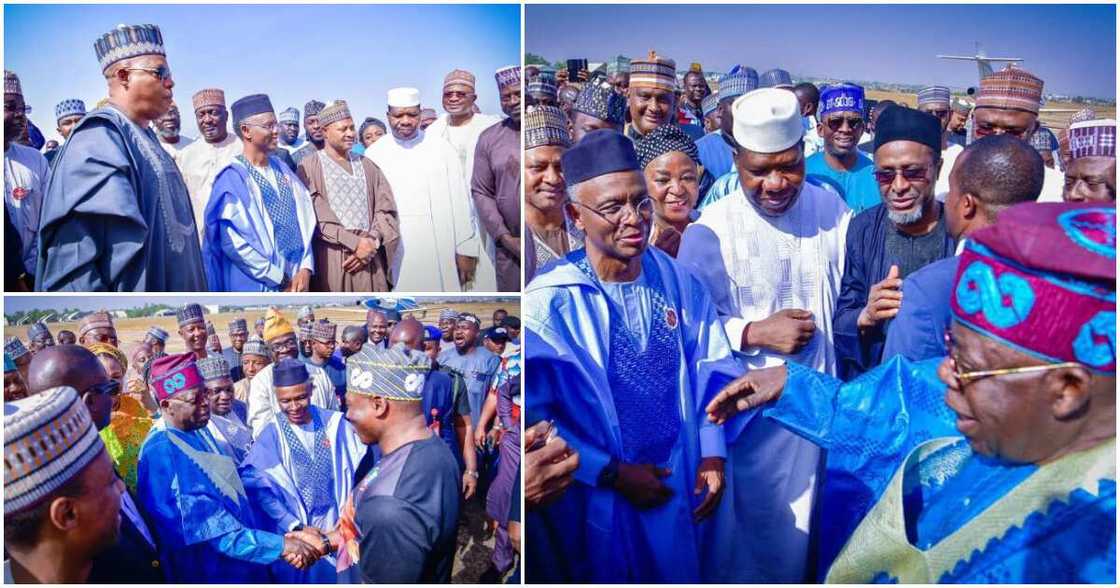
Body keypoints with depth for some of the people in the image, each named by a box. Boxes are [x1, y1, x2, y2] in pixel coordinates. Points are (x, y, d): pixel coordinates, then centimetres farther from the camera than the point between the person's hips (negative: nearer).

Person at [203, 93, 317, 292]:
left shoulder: (282, 170, 8)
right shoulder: (232, 178, -10)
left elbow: (303, 219, 6)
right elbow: (233, 241, -16)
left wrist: (305, 269, -8)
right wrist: (280, 280, -14)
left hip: (295, 281, 6)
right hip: (255, 285, -5)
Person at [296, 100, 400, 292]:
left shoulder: (367, 166, 17)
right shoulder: (309, 166, 3)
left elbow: (386, 208, 9)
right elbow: (315, 216, -7)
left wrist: (372, 241, -7)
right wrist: (354, 242, -14)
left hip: (369, 258, 4)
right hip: (330, 259, -3)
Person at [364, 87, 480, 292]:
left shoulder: (442, 148, 1)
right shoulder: (374, 153, 4)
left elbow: (460, 202, 1)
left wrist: (466, 249, -1)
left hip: (440, 253, 0)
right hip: (395, 256, 1)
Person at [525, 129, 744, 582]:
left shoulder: (678, 282, -5)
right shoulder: (548, 303, -18)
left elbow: (711, 371, 3)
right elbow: (535, 416, -18)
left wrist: (712, 455, -6)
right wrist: (612, 473, -15)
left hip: (683, 488, 4)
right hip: (597, 498, -3)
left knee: (684, 570, 23)